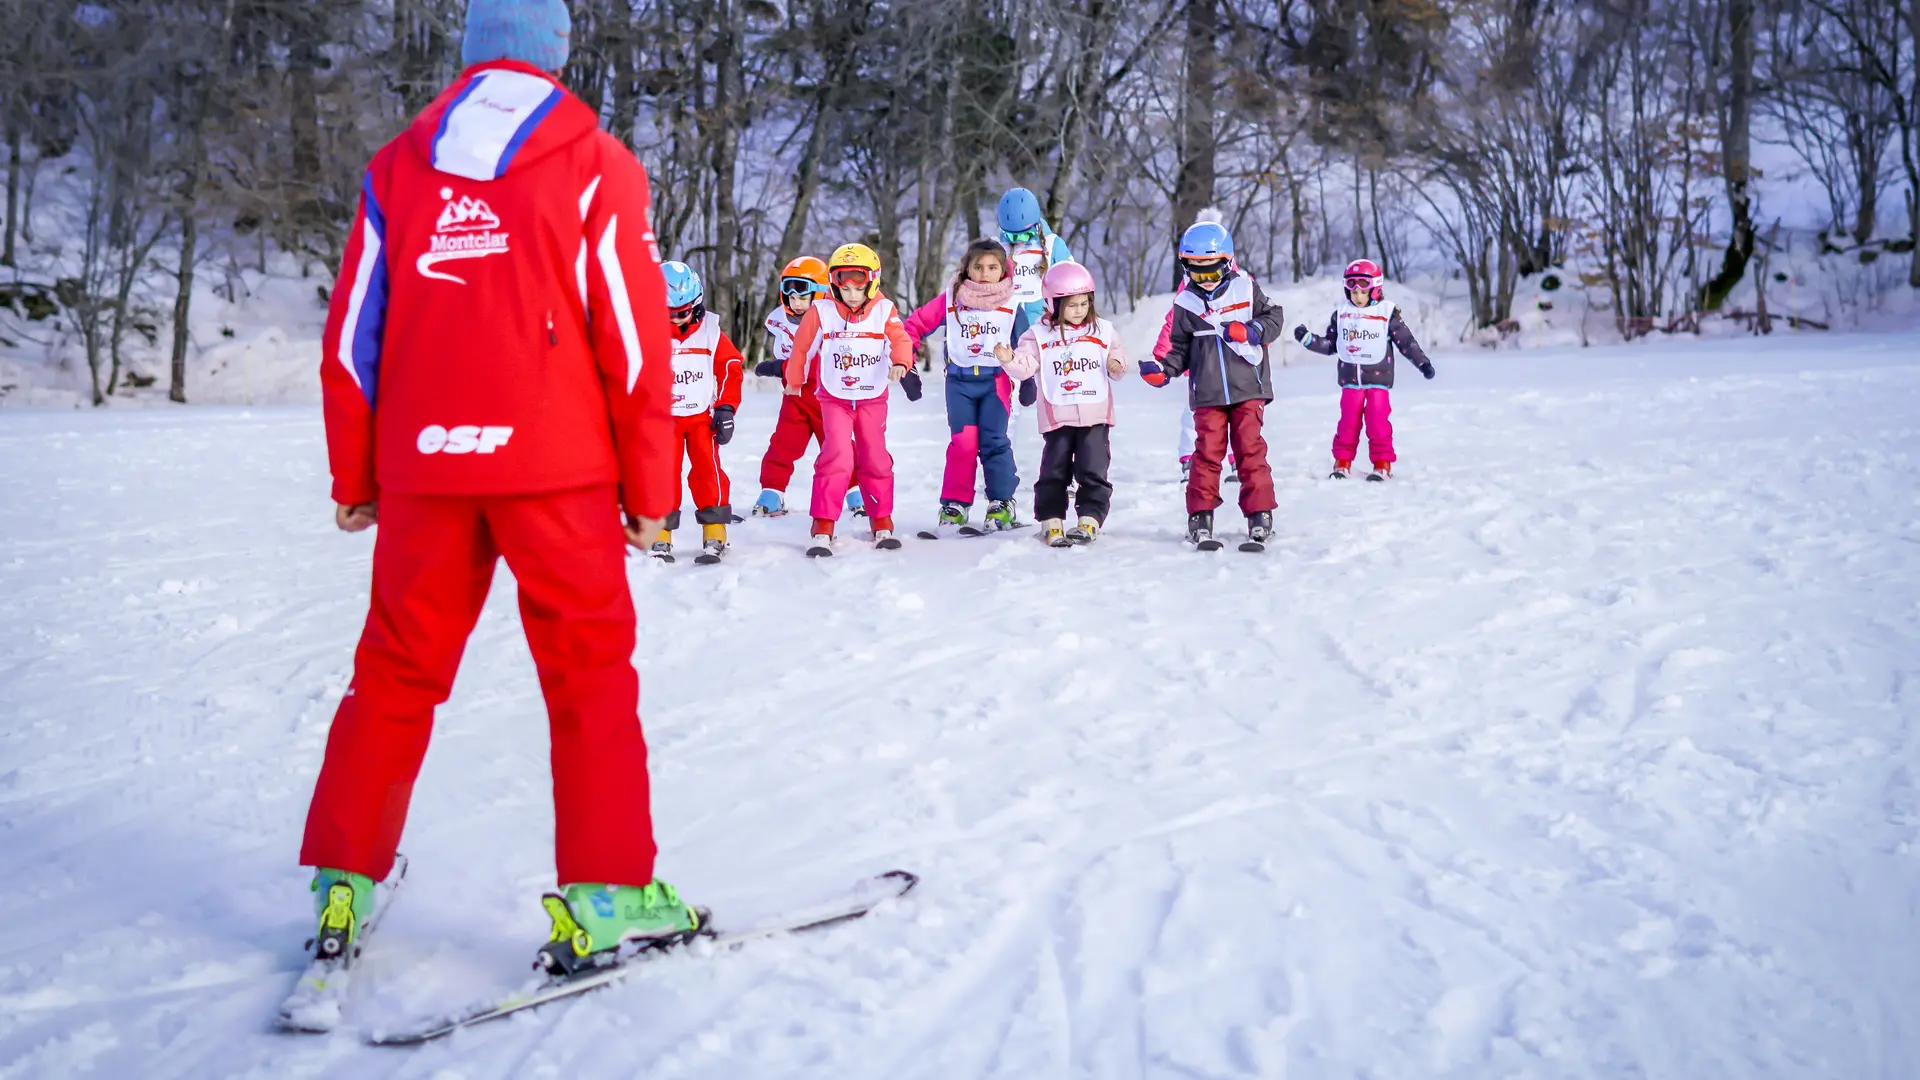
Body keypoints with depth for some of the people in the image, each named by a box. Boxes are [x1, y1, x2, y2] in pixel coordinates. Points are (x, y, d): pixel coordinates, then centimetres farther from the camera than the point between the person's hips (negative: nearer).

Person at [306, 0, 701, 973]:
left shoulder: (396, 169, 10)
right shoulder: (594, 167, 0)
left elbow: (351, 336, 9)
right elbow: (633, 337, -3)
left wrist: (354, 478, 16)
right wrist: (649, 487, 2)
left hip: (424, 465, 4)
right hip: (555, 466, -3)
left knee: (396, 671, 14)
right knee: (589, 673, 5)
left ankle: (343, 882, 18)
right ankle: (603, 893, 4)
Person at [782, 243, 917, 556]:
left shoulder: (884, 311, -8)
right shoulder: (821, 312, -9)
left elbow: (900, 340, -21)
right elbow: (802, 346, 5)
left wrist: (900, 364, -43)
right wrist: (794, 381, 16)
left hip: (873, 399, 1)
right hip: (834, 398, -1)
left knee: (875, 459, 9)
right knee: (837, 457, -15)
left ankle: (882, 522, 25)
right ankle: (823, 526, -8)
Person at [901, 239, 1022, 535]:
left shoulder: (1012, 304, 2)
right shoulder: (950, 299, 0)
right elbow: (917, 322, 5)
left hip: (995, 380, 0)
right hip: (959, 381, 0)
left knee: (994, 442, -5)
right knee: (962, 443, -6)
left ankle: (1002, 504, 6)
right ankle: (954, 505, 4)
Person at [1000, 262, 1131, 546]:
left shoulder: (1102, 330, 7)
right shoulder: (1040, 334, 1)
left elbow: (1117, 354, 15)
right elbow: (1026, 364, -5)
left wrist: (1117, 365, -8)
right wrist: (1010, 360, -25)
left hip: (1095, 415, 1)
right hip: (1057, 416, -1)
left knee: (1093, 470, 1)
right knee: (1054, 470, 2)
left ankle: (1090, 519, 9)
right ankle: (1051, 521, 10)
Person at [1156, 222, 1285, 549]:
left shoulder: (1246, 288, 3)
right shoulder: (1186, 303, 4)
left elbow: (1274, 317, 7)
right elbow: (1181, 348, 9)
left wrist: (1252, 330, -12)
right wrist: (1164, 368, -9)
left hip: (1248, 387, 0)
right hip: (1207, 395, 0)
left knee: (1250, 449, 1)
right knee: (1208, 451, -1)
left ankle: (1259, 513, 8)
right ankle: (1200, 516, 6)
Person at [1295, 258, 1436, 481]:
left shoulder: (1387, 314, -1)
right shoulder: (1341, 314, 6)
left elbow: (1406, 341, 2)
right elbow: (1330, 345, 12)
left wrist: (1423, 362, -2)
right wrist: (1308, 339, 1)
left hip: (1379, 378, -2)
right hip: (1350, 379, 2)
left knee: (1378, 423, -7)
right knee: (1348, 422, 1)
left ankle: (1382, 464, 1)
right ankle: (1342, 463, 11)